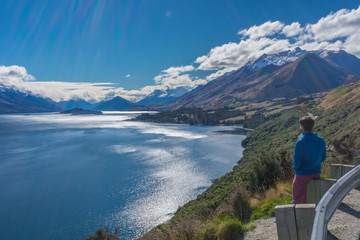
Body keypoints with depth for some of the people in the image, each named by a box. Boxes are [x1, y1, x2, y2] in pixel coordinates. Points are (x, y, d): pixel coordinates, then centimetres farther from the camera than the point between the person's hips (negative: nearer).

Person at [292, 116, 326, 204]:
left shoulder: (300, 142, -21)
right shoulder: (321, 140, -3)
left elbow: (297, 162, -18)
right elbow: (323, 157, 9)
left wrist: (295, 167, 3)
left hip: (302, 175, -6)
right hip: (316, 174, 6)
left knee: (297, 201, 9)